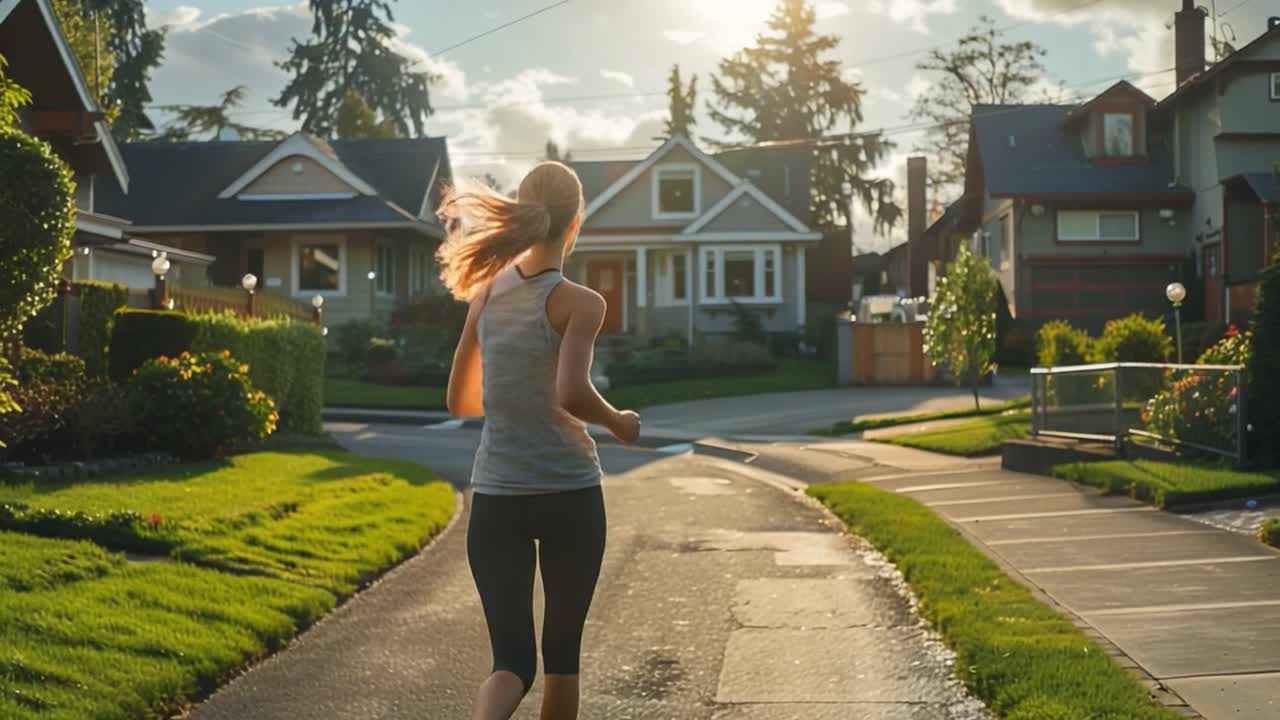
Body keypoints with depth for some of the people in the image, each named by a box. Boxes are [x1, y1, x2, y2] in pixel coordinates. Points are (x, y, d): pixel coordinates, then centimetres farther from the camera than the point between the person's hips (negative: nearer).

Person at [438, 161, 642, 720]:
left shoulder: (487, 293, 5)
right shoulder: (579, 302, -10)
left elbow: (461, 402, 11)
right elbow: (572, 392, -25)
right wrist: (617, 423, -6)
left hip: (495, 497, 3)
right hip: (569, 495, -3)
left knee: (512, 657, 5)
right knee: (562, 647, 16)